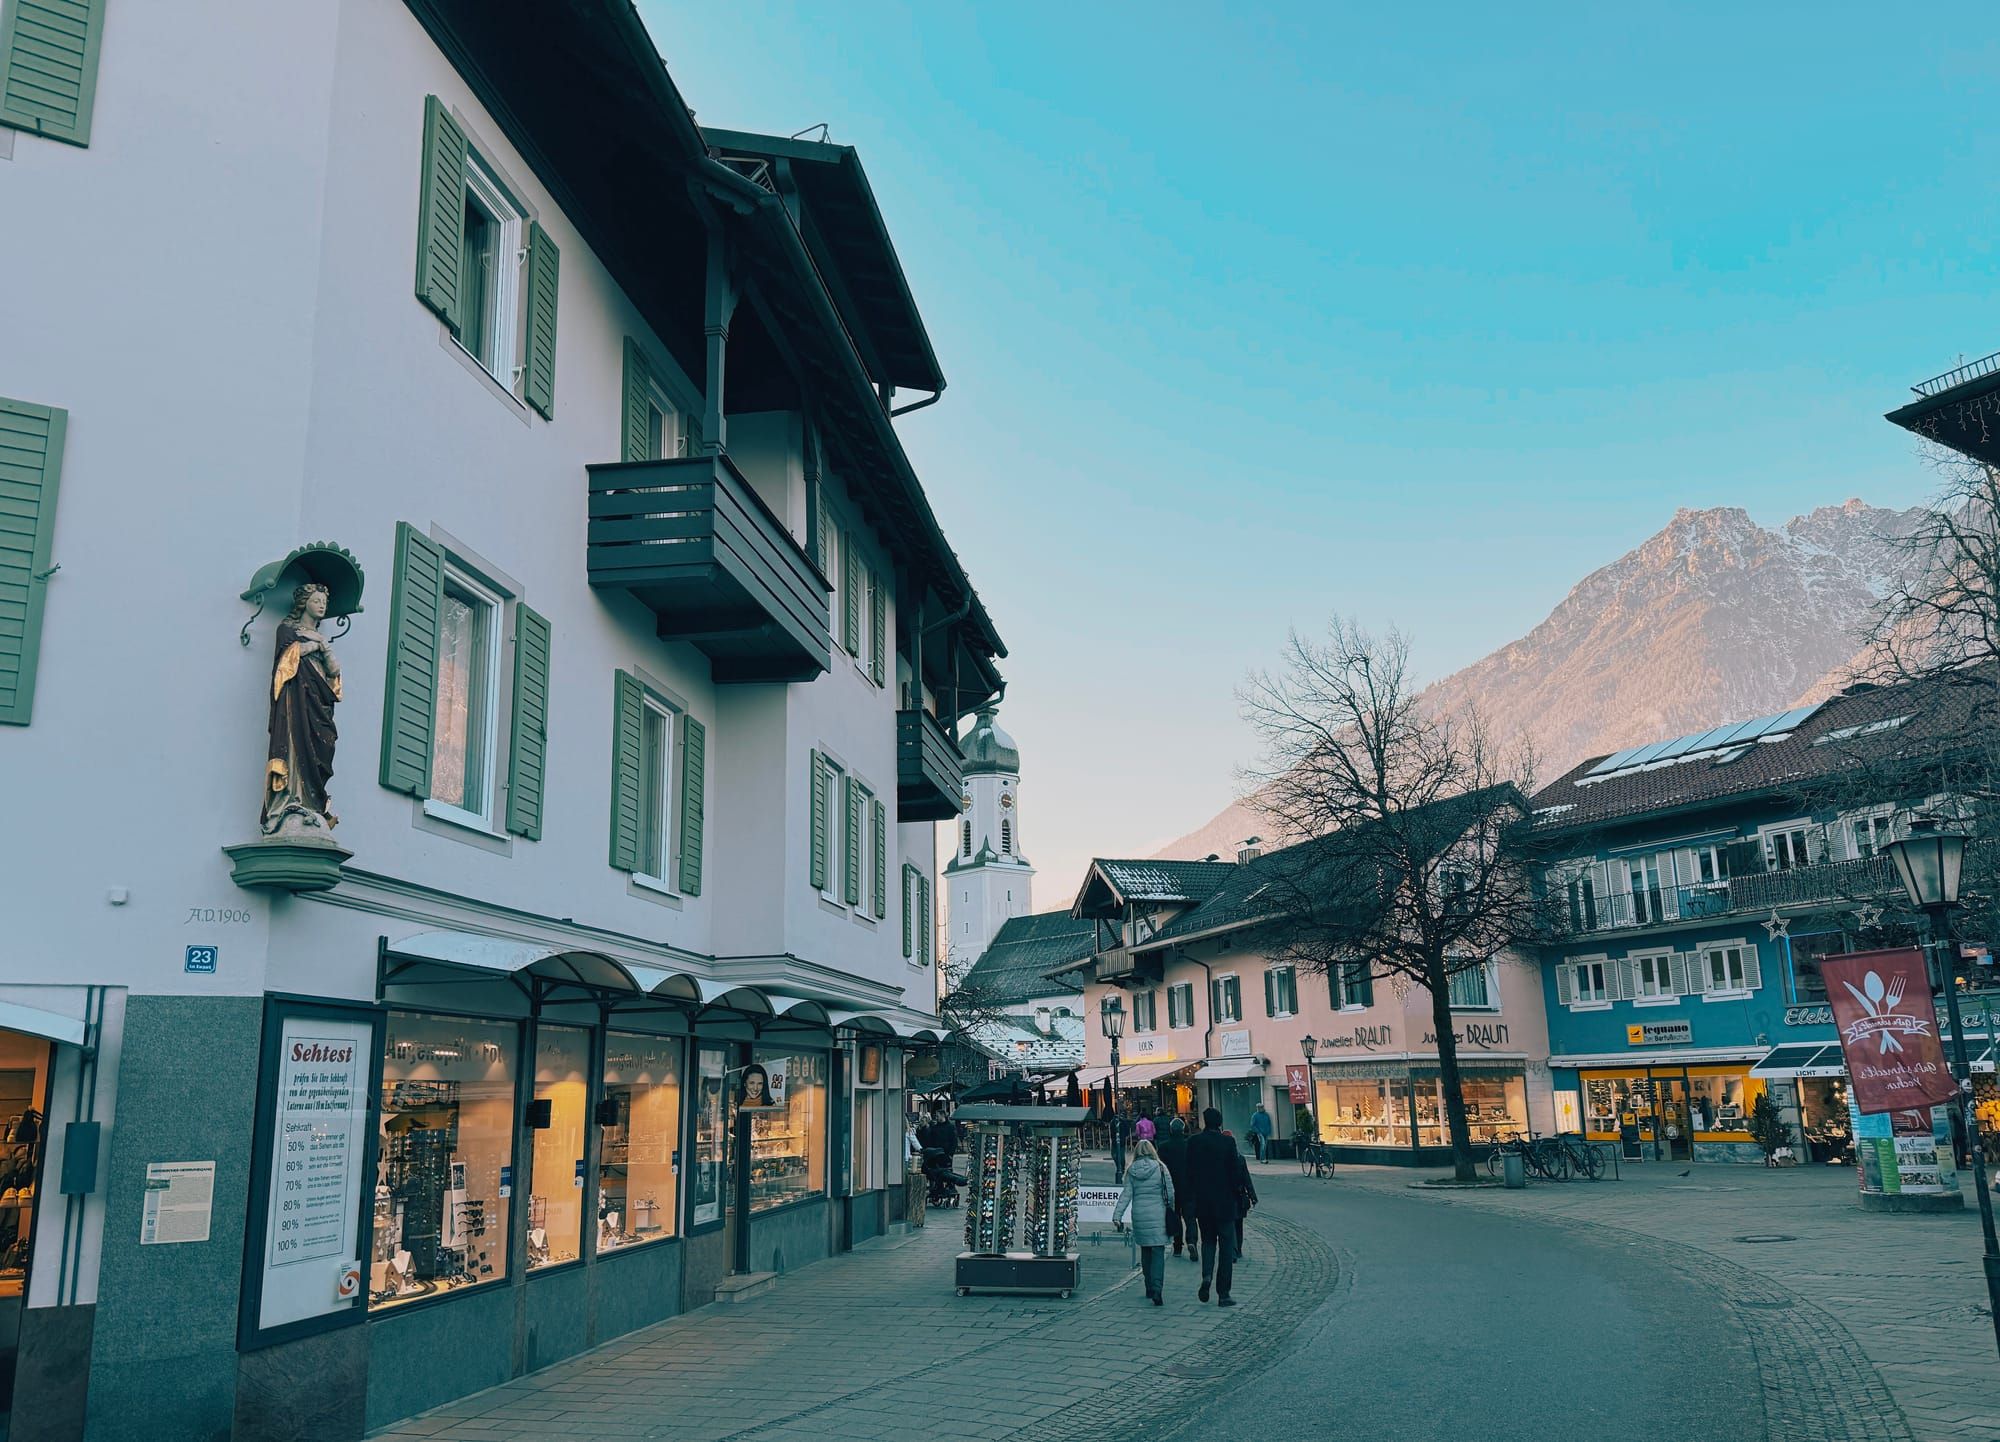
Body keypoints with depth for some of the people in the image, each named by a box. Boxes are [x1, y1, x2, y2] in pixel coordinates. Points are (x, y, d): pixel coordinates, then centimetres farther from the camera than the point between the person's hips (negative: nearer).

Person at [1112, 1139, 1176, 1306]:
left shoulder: (1131, 1171, 3)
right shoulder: (1161, 1169, -3)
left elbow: (1126, 1194, -2)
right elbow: (1170, 1194, -2)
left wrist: (1117, 1215, -4)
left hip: (1139, 1216, 3)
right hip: (1157, 1216, -3)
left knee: (1145, 1251, 16)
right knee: (1158, 1252, -4)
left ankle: (1150, 1288, 23)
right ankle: (1157, 1289, -18)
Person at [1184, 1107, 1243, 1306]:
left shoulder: (1193, 1142, -4)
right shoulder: (1227, 1142, -11)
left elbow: (1189, 1172, -1)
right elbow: (1236, 1172, -11)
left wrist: (1190, 1200, 8)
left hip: (1202, 1202, 2)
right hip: (1224, 1202, -2)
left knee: (1208, 1240, 20)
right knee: (1226, 1245, 7)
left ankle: (1206, 1276, -4)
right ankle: (1223, 1294, 7)